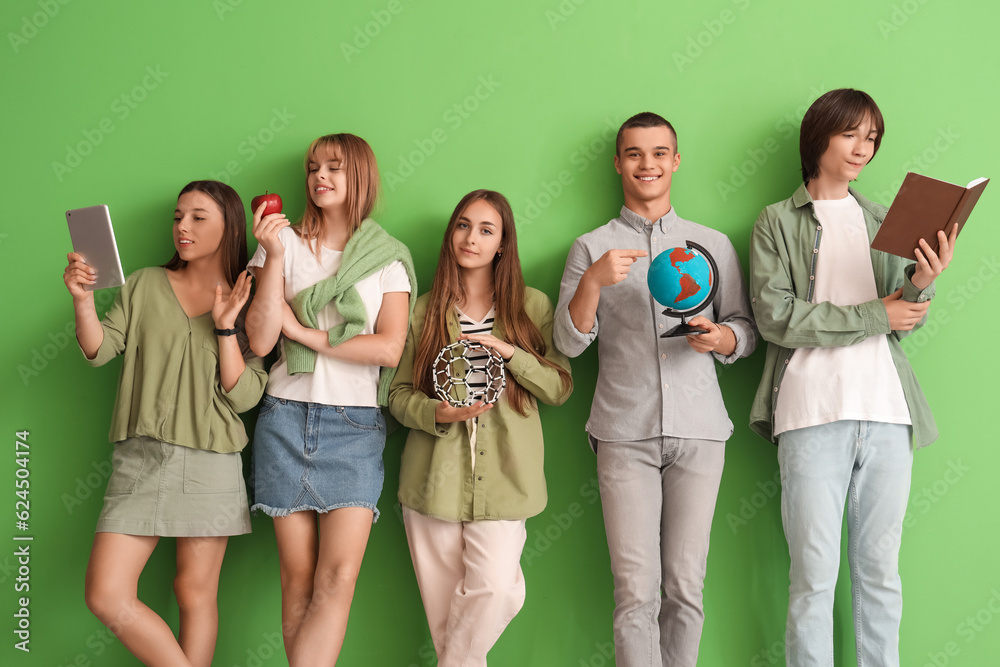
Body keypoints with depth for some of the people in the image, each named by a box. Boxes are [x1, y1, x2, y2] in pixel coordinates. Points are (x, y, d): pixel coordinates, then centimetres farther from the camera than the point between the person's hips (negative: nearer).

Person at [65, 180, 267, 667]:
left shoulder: (247, 302, 4)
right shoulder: (146, 285, 10)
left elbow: (244, 397, -4)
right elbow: (100, 350, 0)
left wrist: (224, 325, -12)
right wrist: (82, 300, -16)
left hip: (209, 463, -2)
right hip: (140, 457, 2)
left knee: (196, 594, 5)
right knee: (106, 595, -6)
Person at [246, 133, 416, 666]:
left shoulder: (388, 256, 7)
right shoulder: (285, 242, 7)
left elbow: (389, 349, -5)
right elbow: (260, 341, -3)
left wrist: (306, 333, -6)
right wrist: (273, 256, -11)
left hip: (356, 425, 0)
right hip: (287, 417, 1)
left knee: (338, 577, -12)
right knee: (298, 578, 1)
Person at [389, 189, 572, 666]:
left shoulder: (533, 307, 7)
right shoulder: (423, 310, 10)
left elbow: (561, 388, 2)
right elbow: (398, 394, 8)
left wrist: (511, 353, -13)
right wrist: (438, 413, -12)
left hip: (501, 476, -1)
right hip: (434, 477, 1)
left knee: (496, 589, -15)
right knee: (443, 605, 3)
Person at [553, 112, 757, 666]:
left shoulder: (714, 244, 16)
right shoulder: (592, 247, 12)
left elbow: (747, 331, 15)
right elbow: (569, 342, 3)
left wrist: (720, 337, -7)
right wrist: (593, 281, -13)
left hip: (698, 431, 1)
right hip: (624, 433, -1)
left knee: (685, 587, 1)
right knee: (636, 593, -6)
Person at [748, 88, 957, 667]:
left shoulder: (882, 221, 18)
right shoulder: (779, 222, 7)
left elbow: (903, 321, 11)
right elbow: (776, 317, -7)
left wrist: (921, 283, -10)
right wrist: (874, 316, -4)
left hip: (887, 410, 4)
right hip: (813, 412, -4)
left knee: (881, 571, 7)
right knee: (815, 576, -2)